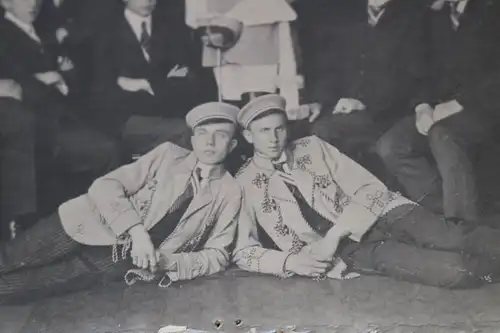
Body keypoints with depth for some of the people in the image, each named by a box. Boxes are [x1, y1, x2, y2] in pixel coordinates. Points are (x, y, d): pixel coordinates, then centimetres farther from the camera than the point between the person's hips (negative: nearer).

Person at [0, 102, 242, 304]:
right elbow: (105, 186, -8)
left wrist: (171, 262, -18)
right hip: (98, 224, 1)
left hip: (129, 255, 0)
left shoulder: (229, 193, -2)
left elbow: (218, 255, 0)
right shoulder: (167, 154, -3)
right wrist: (136, 231, -23)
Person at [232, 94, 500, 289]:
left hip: (377, 215, 3)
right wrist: (289, 261, -17)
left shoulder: (313, 147, 6)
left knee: (462, 242, -21)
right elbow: (242, 251, 1)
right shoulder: (244, 185, 2)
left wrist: (333, 235, -14)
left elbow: (370, 189, -1)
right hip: (343, 251, -3)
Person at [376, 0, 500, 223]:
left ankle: (465, 227, -33)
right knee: (389, 146, -19)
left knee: (442, 134, -36)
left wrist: (455, 105, -21)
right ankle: (444, 212, -20)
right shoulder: (436, 19, 14)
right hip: (441, 111, 5)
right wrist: (424, 106, -8)